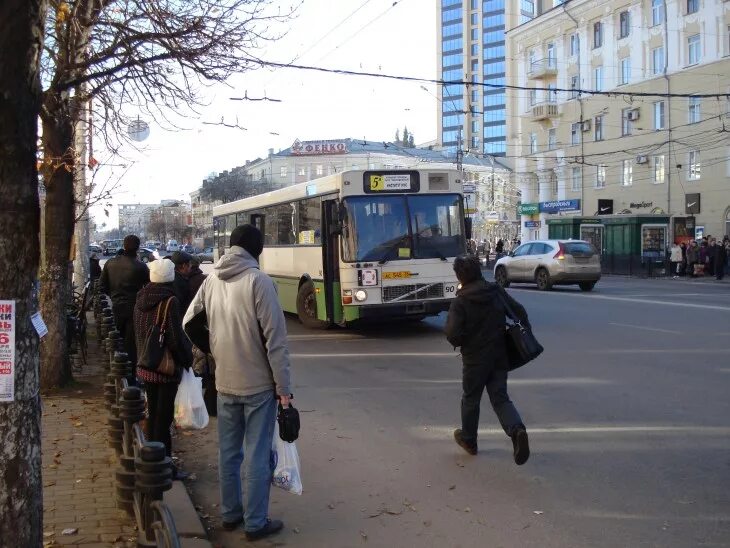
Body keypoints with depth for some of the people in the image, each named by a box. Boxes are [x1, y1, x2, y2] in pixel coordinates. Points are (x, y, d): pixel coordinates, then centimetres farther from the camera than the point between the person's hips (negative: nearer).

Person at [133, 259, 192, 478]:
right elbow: (176, 338, -19)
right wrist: (187, 359, -5)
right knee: (163, 418, 0)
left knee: (153, 415, 18)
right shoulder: (170, 302, -18)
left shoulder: (141, 300, 5)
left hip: (145, 367, 7)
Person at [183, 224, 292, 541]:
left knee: (228, 452, 16)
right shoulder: (258, 281, -16)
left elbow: (190, 324, 11)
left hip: (224, 384, 6)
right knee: (256, 455, 4)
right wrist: (283, 387, -12)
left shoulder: (211, 281, 2)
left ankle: (230, 514, 29)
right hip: (259, 384, -6)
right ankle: (255, 523, 13)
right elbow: (275, 340, -17)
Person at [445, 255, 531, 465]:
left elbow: (452, 335, -20)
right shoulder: (497, 292, 0)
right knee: (500, 397, 9)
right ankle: (517, 430, -17)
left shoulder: (460, 302, -15)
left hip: (475, 358, -4)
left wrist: (458, 342, 2)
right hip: (500, 355, 4)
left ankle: (468, 440, 31)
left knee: (470, 398, 15)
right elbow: (519, 311, 5)